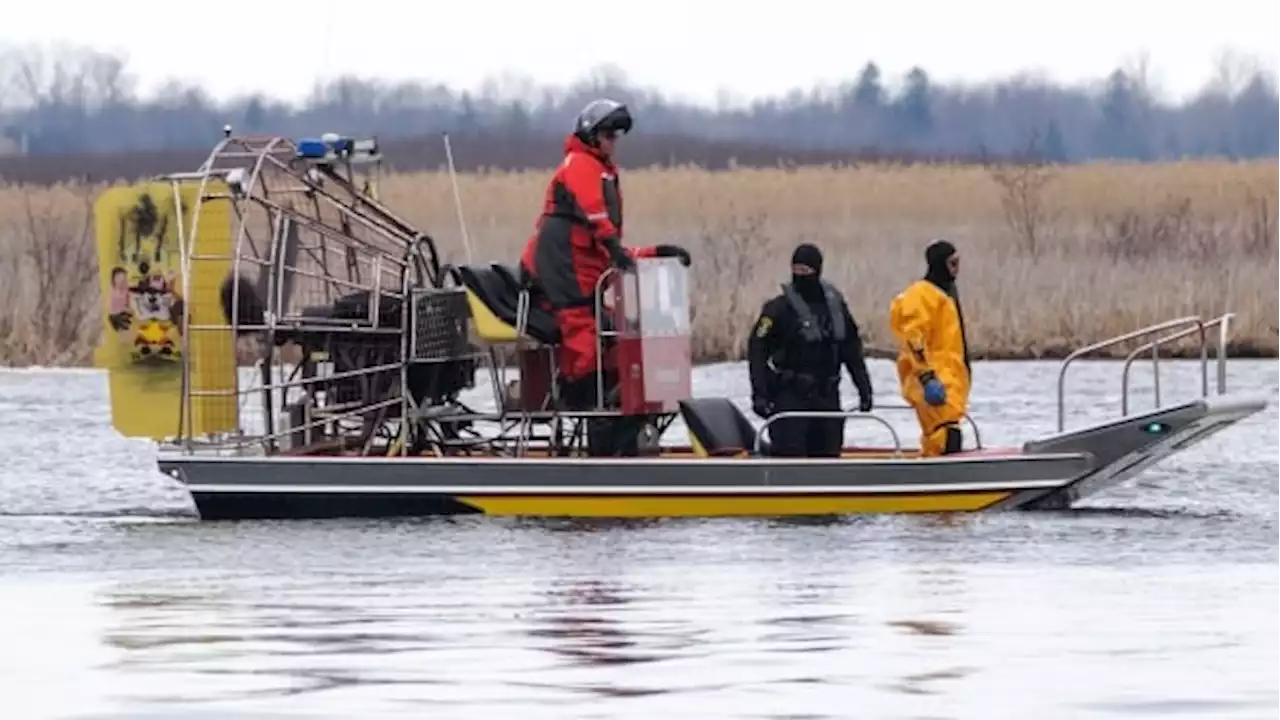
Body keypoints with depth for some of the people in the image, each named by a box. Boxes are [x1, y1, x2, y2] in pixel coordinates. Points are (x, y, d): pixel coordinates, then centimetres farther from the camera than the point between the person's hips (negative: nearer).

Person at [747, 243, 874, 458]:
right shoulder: (780, 308, -6)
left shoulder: (834, 303, 8)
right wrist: (759, 394, -16)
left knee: (828, 455, 8)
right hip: (790, 397, -5)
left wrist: (864, 388, 14)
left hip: (827, 397, 5)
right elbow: (757, 350, -8)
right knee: (789, 456, -12)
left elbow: (852, 350, 17)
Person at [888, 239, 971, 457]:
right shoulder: (921, 295, -10)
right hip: (935, 382, -10)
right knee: (946, 439, -22)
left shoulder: (946, 292, 21)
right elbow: (913, 339, -19)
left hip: (950, 380, 10)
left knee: (934, 442, 13)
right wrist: (927, 376, -25)